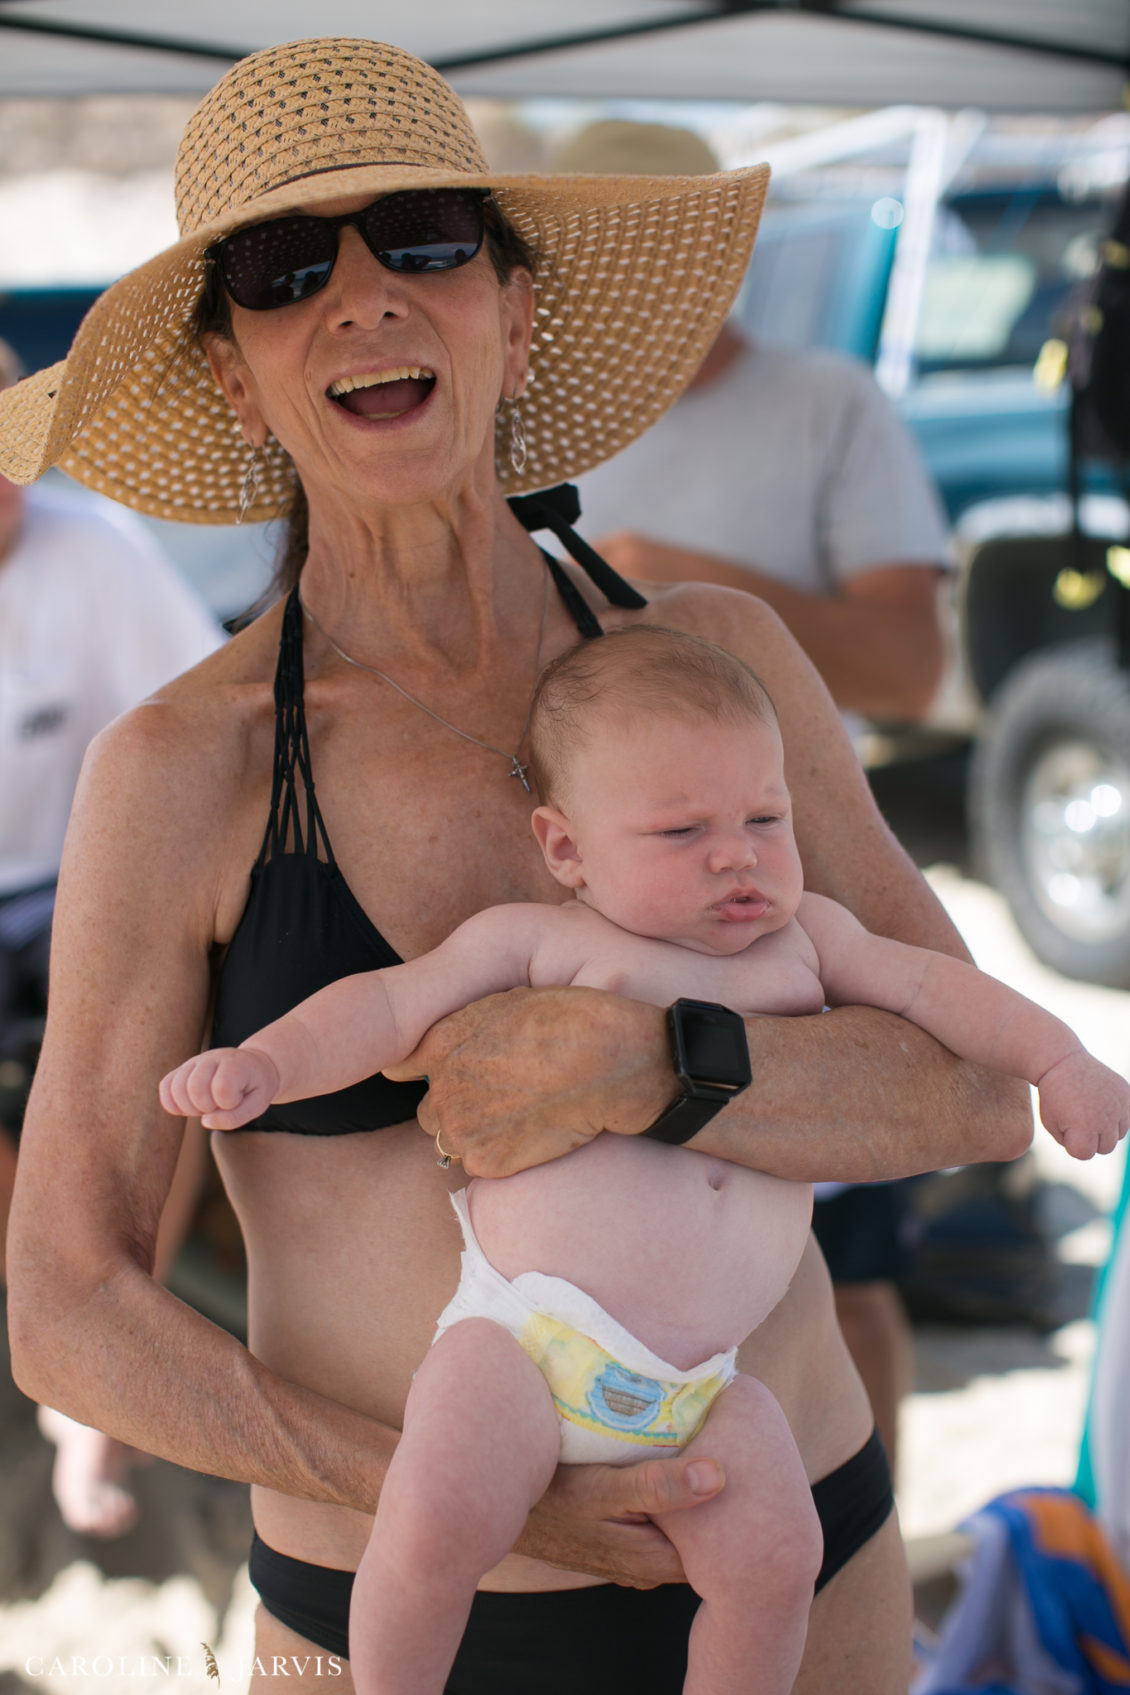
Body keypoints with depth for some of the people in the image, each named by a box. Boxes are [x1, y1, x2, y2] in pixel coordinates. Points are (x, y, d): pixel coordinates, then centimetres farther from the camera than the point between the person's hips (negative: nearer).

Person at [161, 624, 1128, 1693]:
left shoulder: (803, 937, 19)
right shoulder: (538, 940, 7)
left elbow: (928, 984, 23)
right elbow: (389, 1006, 4)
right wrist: (264, 1063, -10)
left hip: (702, 1384, 4)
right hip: (522, 1334, -3)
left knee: (776, 1556, -15)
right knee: (429, 1534, -23)